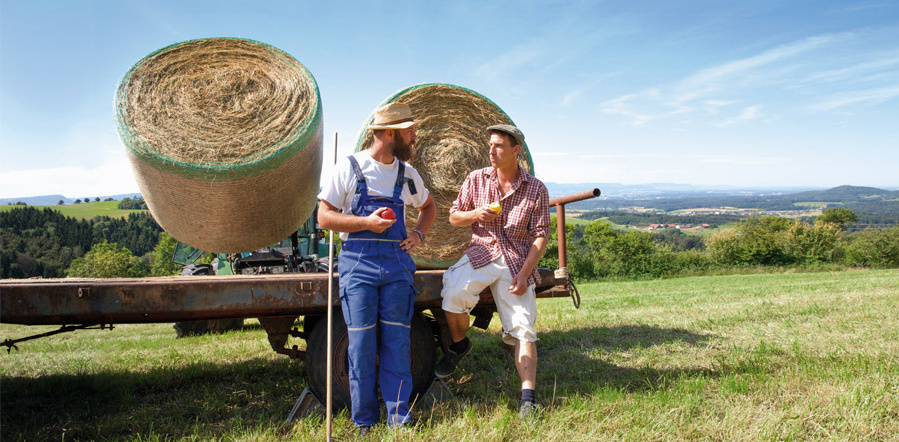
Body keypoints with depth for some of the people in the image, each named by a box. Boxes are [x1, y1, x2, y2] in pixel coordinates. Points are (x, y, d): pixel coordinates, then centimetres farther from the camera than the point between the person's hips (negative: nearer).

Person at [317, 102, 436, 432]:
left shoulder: (406, 173, 13)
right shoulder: (350, 167, 0)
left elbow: (429, 207, 29)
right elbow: (325, 217, -2)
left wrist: (418, 234, 10)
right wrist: (366, 223, -14)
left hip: (397, 263, 4)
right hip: (358, 263, -3)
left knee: (396, 343, 2)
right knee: (362, 344, -1)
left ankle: (399, 421, 11)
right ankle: (364, 423, 11)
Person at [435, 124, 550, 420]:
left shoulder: (536, 189, 2)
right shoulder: (476, 180, 7)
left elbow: (540, 236, -1)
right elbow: (454, 217, 13)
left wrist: (524, 273, -13)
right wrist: (475, 213, -10)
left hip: (517, 262, -1)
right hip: (480, 253, 1)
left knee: (523, 328, -8)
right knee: (454, 293, -28)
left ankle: (528, 398, -4)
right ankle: (459, 344, 2)